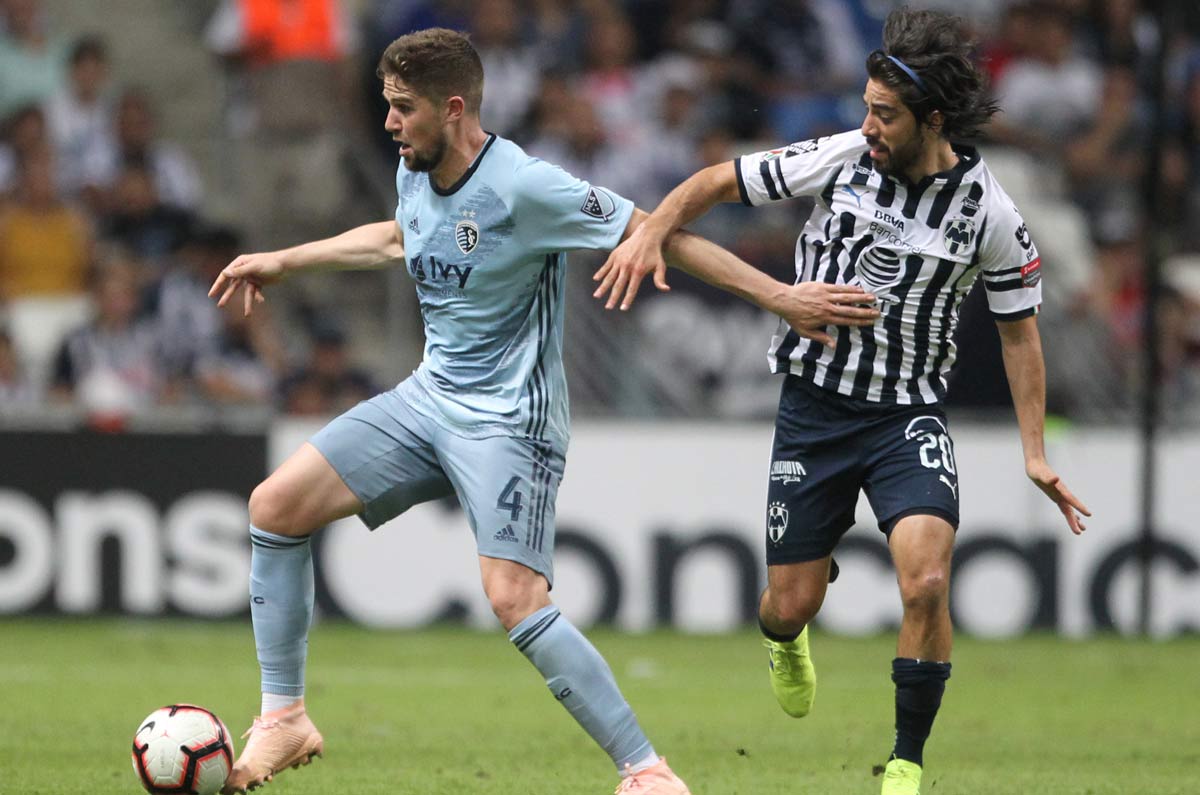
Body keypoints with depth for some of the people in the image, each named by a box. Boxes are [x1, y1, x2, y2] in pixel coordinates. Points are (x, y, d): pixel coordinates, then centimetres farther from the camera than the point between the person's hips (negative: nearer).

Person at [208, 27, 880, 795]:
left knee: (516, 599, -23)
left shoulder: (524, 186, -22)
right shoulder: (414, 176, 3)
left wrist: (781, 297, -20)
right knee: (276, 504, -2)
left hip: (508, 418, -8)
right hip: (427, 398, 8)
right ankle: (284, 719, 8)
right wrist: (283, 262, 37)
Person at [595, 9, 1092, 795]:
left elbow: (1019, 325, 2)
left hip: (907, 413, -1)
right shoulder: (840, 160, -10)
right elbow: (722, 180, 2)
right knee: (793, 603, 4)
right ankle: (784, 640, 46)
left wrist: (1036, 452, -1)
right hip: (815, 401, 1)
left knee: (926, 580, -24)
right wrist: (653, 231, -16)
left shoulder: (989, 213, -11)